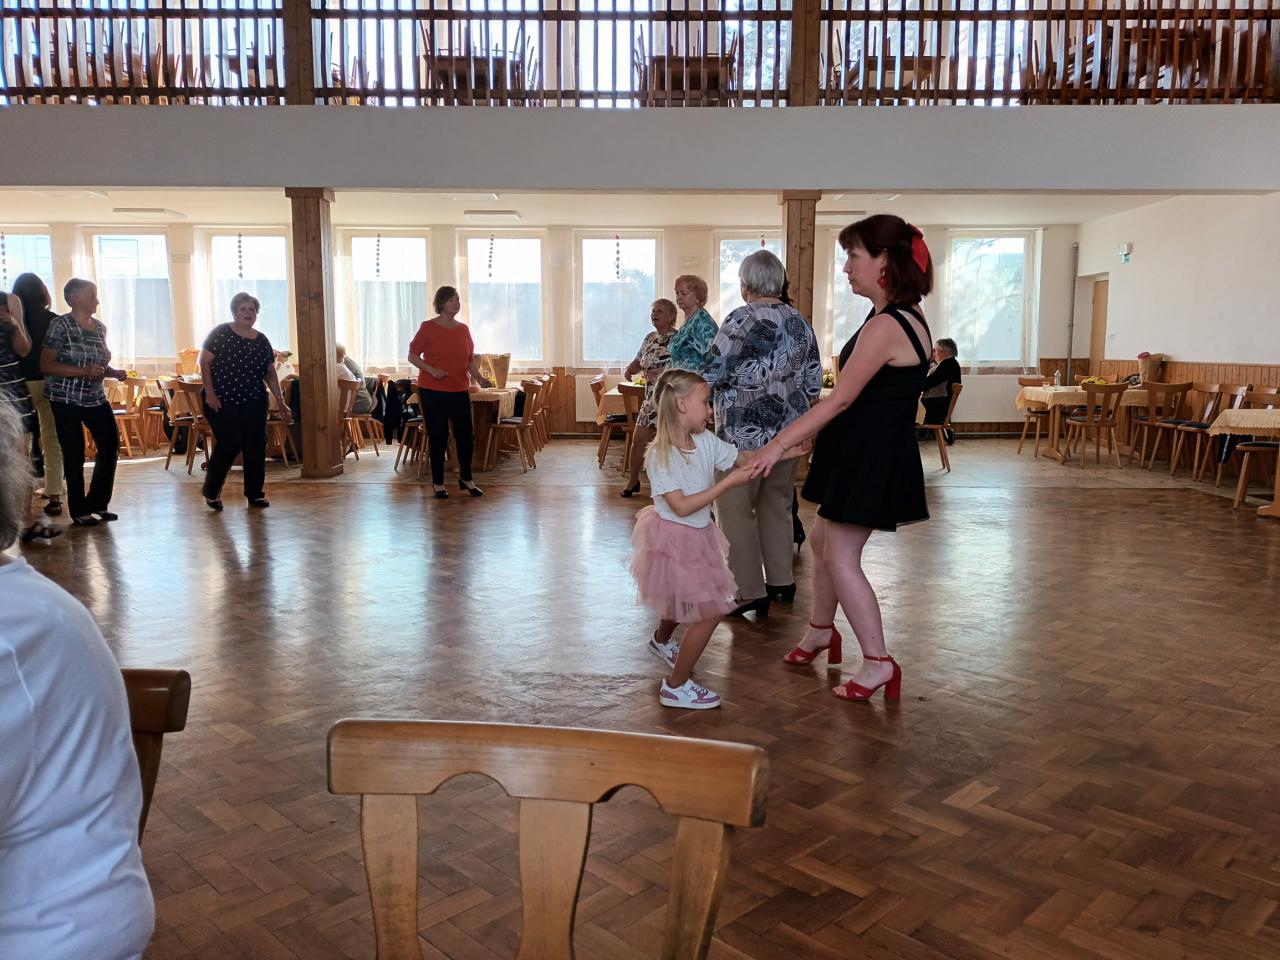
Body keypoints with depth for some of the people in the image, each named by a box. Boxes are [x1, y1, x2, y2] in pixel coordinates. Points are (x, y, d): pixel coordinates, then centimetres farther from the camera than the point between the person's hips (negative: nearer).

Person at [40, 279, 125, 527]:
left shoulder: (100, 327, 8)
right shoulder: (60, 325, -11)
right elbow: (45, 365, -15)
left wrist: (113, 372, 0)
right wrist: (84, 372, -24)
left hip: (96, 398, 6)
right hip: (66, 399, -6)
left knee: (111, 444, 3)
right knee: (74, 454, 0)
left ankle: (97, 503, 18)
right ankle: (79, 511, 12)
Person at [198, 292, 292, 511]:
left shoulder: (262, 341, 9)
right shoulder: (221, 333, -4)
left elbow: (270, 374, 12)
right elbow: (204, 362, -6)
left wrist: (281, 402, 7)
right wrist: (209, 392, -14)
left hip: (254, 402, 4)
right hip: (222, 402, -4)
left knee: (256, 446, -1)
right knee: (229, 445, -8)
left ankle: (255, 494, 12)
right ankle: (211, 491, 14)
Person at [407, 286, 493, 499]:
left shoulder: (463, 329, 9)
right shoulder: (428, 327, -5)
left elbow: (470, 359, 14)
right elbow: (412, 355, -2)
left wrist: (479, 377, -3)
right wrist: (432, 370, -17)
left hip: (460, 391, 4)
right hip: (433, 391, -4)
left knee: (466, 434, 5)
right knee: (438, 436, 1)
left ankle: (466, 478, 22)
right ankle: (438, 483, 14)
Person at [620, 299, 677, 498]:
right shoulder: (649, 338, 12)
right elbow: (638, 362, 22)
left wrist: (663, 374, -27)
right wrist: (629, 369, 0)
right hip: (651, 399, 8)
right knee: (638, 439, 10)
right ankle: (633, 480, 26)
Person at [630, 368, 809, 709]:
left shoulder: (706, 441, -5)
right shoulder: (659, 456, -25)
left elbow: (745, 460, 4)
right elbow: (682, 506, -29)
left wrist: (786, 452, -7)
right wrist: (728, 482, -28)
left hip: (698, 536, 8)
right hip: (674, 539, -8)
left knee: (683, 600, 30)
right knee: (709, 611, -9)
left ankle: (662, 640, 61)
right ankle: (676, 687, 6)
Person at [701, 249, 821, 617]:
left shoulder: (741, 320, -13)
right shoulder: (800, 322, 8)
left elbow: (710, 375, -15)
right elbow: (814, 381, 11)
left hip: (744, 434, -7)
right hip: (789, 431, 7)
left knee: (736, 510, 2)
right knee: (777, 505, 18)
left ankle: (749, 592, 6)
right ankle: (781, 581, 26)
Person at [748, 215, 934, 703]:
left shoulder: (884, 326, -23)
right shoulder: (907, 317, 9)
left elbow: (841, 398, -23)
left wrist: (779, 443, -20)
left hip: (872, 456, -10)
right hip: (866, 450, 10)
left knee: (840, 557, -2)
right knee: (823, 539, 20)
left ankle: (878, 662, 9)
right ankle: (821, 631, 38)